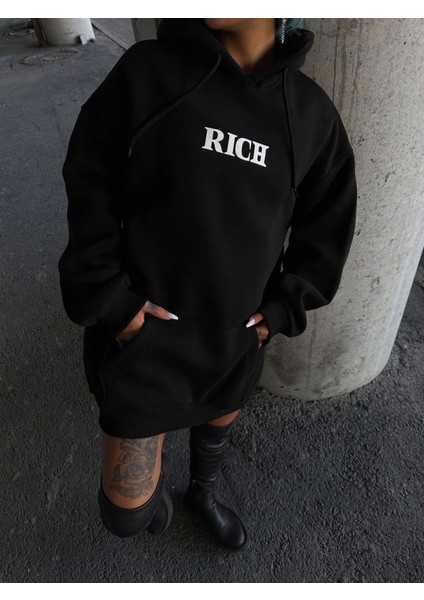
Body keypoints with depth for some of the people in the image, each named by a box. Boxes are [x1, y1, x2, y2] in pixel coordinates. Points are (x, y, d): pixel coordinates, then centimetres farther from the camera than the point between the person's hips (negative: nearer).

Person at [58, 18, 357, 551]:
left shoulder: (311, 112, -2)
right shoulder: (147, 70, -10)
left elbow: (327, 227, 7)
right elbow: (88, 185, -6)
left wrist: (283, 310, -2)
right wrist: (108, 299, -13)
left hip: (238, 335, 3)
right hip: (143, 331, -2)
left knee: (220, 422, 29)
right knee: (127, 511, 3)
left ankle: (202, 492, 64)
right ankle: (159, 468, 41)